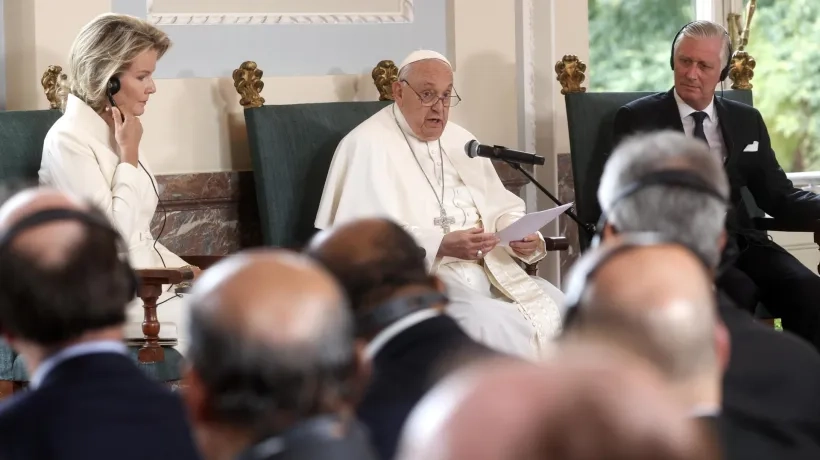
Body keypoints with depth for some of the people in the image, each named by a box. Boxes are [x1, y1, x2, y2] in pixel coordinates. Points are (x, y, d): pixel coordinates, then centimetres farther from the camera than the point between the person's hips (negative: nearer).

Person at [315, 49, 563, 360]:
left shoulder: (460, 140, 18)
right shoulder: (368, 145, -6)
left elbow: (502, 209, 19)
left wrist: (522, 234, -6)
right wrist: (441, 246, -27)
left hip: (492, 273, 7)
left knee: (561, 309, -12)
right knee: (489, 324, -32)